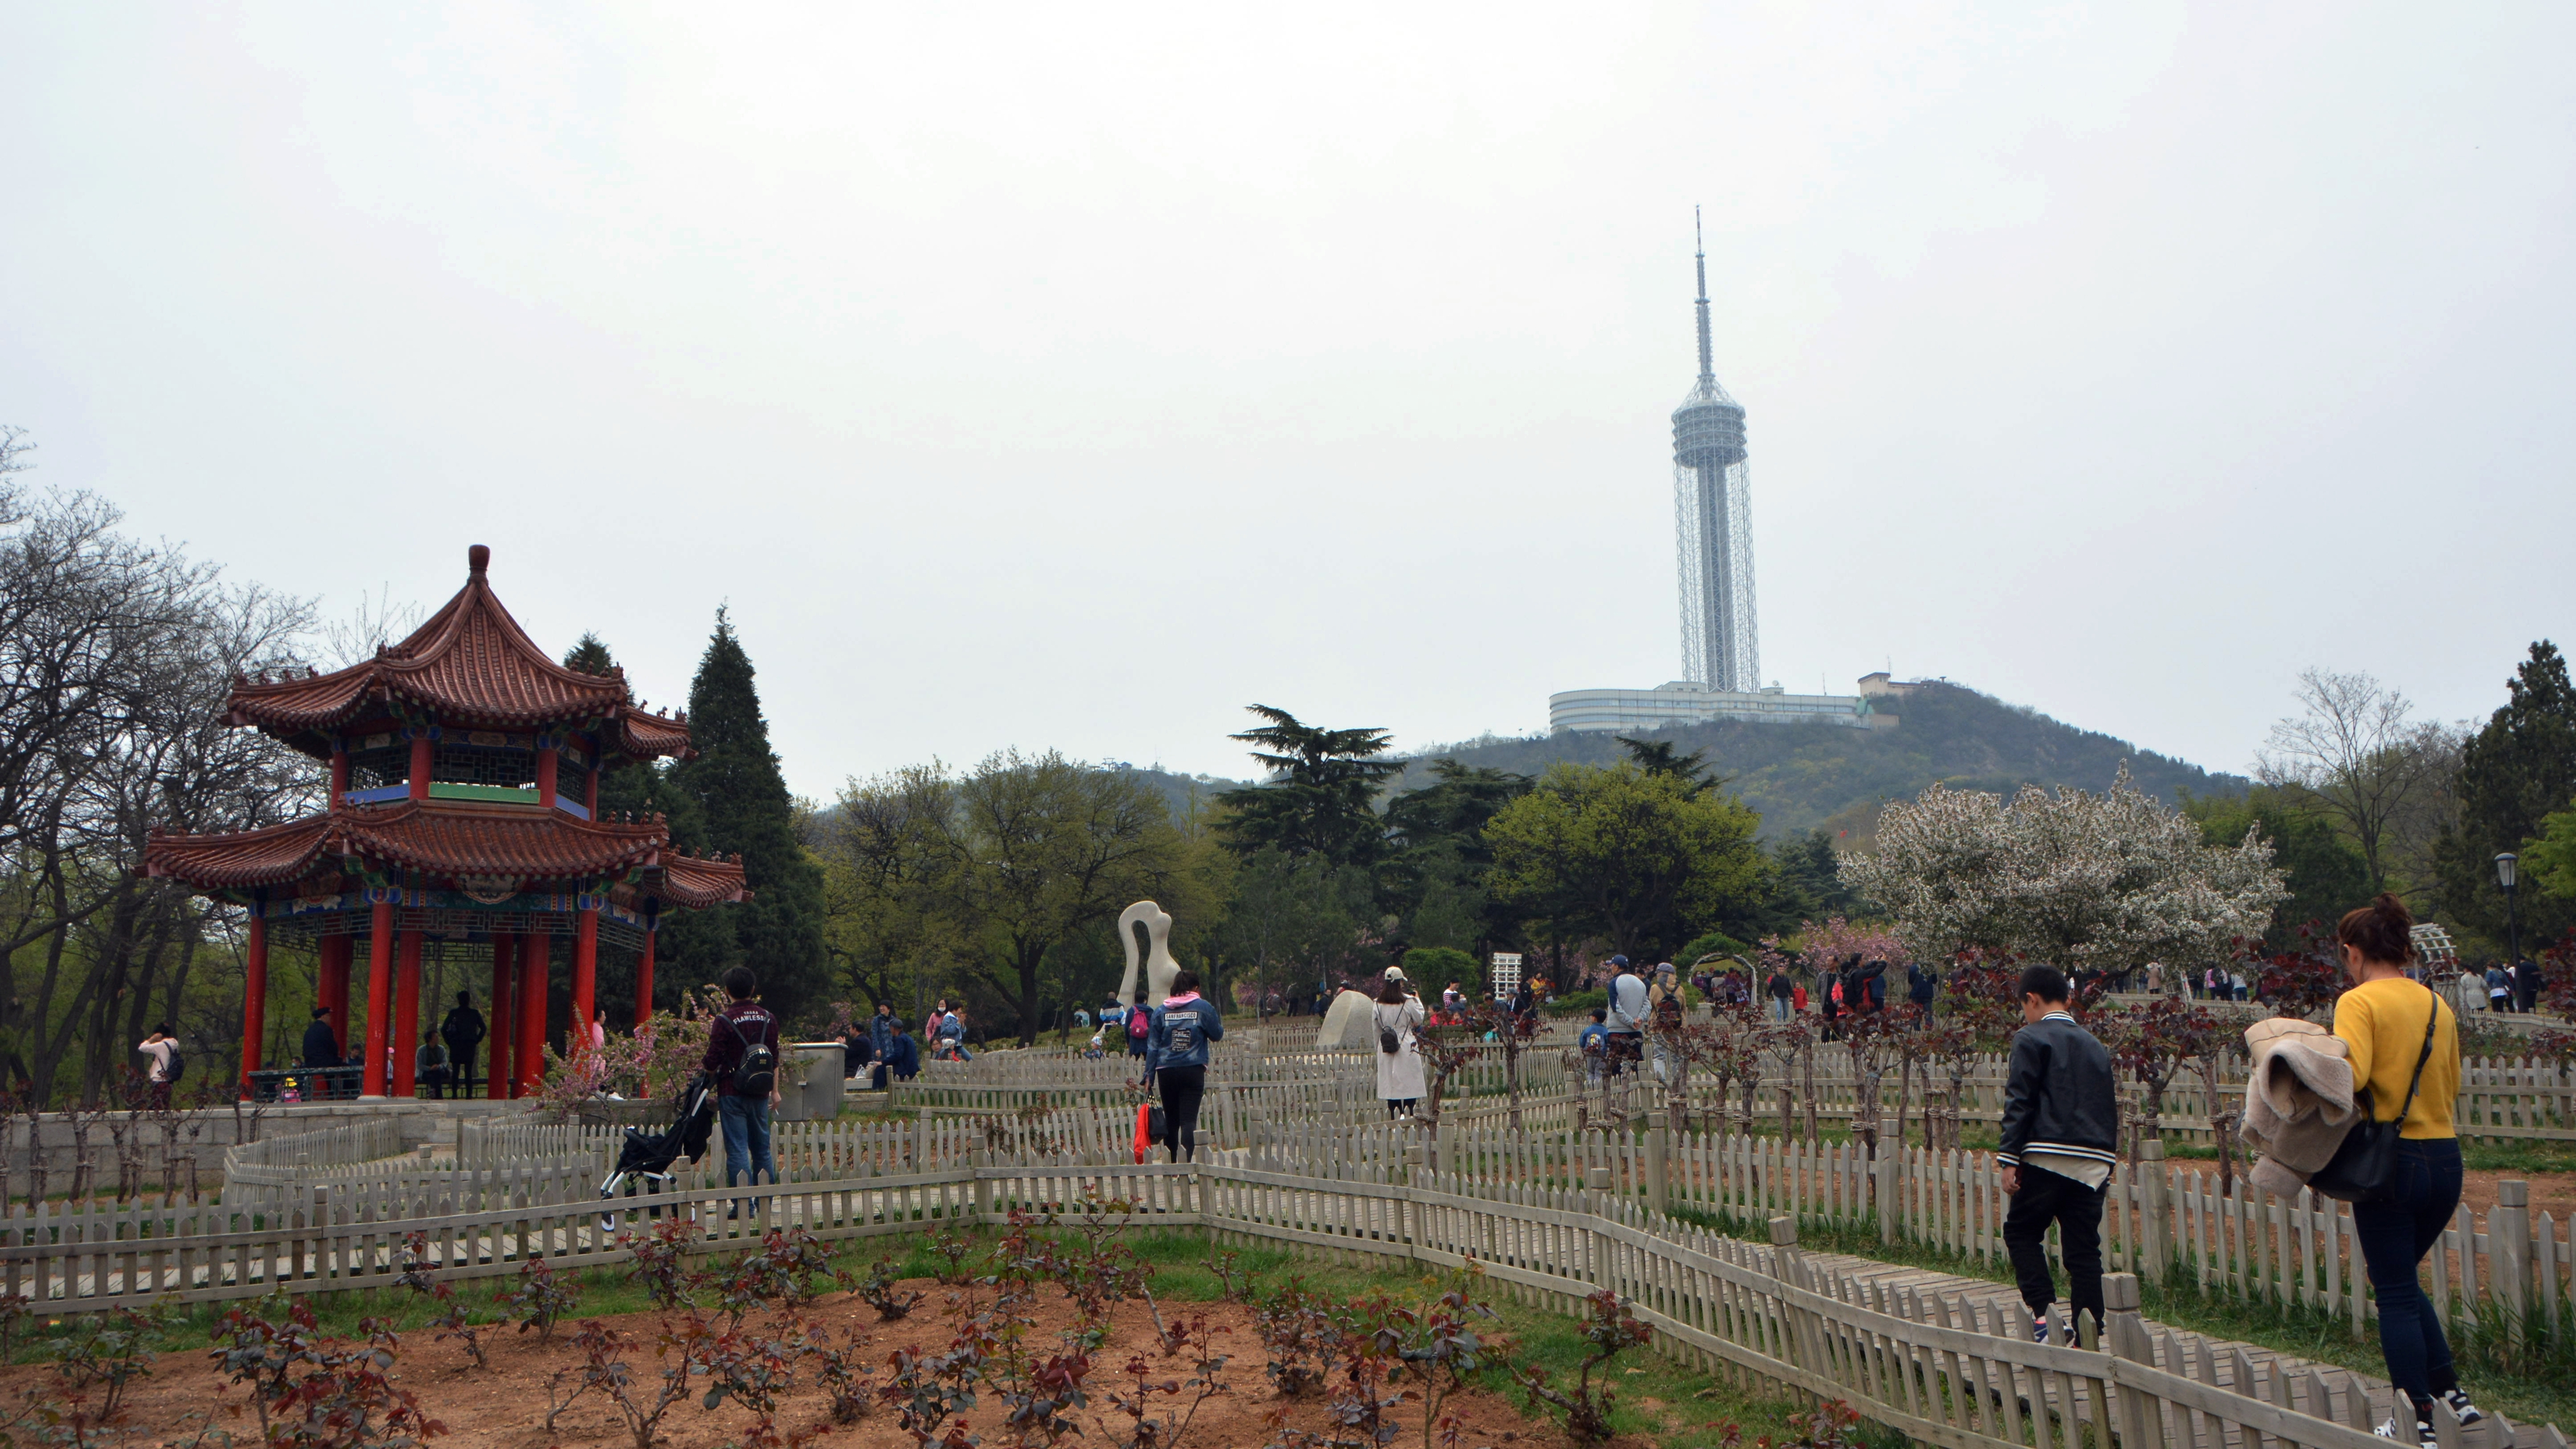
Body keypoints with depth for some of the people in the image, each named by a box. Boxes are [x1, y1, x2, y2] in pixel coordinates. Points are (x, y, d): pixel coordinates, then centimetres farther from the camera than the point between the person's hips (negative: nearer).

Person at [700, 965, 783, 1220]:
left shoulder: (724, 1020, -11)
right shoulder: (768, 1019, 6)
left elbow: (712, 1061, -13)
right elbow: (774, 1058, 11)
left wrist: (701, 1065, 9)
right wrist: (774, 1090, 19)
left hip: (732, 1093, -5)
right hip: (760, 1093, 5)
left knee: (737, 1149, -2)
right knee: (761, 1147, 13)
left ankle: (743, 1205, -4)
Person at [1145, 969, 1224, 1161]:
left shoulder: (1161, 1011, 7)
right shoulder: (1203, 1007, 1)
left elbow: (1152, 1046, 6)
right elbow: (1217, 1035, 11)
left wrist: (1149, 1076, 9)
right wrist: (1220, 1018, 30)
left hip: (1166, 1072, 3)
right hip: (1193, 1071, -3)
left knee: (1170, 1121, 12)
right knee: (1189, 1119, -8)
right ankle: (1186, 1160, -24)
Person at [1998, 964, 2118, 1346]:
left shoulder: (2031, 1039, -2)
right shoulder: (2095, 1046, 17)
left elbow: (2019, 1102, -9)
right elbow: (2110, 1108, 20)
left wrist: (2009, 1158, -9)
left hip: (2048, 1158, -5)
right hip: (2093, 1163, 6)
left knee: (2020, 1232, 9)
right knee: (2083, 1249, 8)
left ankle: (2043, 1311, -7)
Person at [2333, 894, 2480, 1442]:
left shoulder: (2360, 1001, -10)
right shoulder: (2438, 1005, 9)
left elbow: (2351, 1074, -24)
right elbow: (2451, 1084, 15)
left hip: (2390, 1157, -6)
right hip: (2446, 1159, 6)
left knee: (2395, 1294, 4)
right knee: (2404, 1283, 22)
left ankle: (2421, 1421, 9)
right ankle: (2454, 1395, 19)